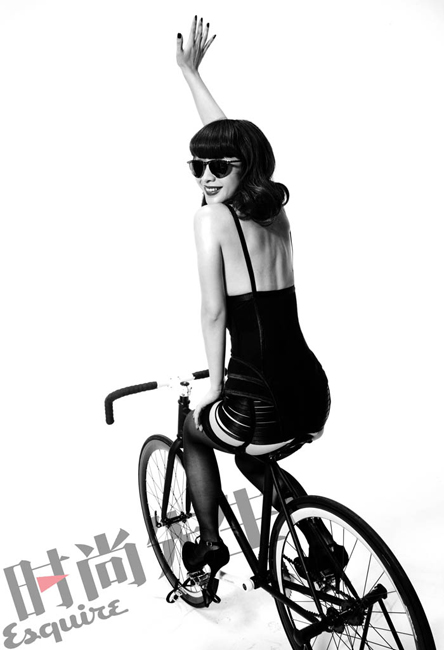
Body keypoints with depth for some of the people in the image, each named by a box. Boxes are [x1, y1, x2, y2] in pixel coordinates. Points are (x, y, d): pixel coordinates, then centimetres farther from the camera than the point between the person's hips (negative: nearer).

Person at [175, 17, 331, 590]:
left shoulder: (212, 217, -10)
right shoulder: (275, 209, 10)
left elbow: (214, 312, -11)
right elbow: (233, 138, 22)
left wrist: (215, 387, 3)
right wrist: (190, 72, 35)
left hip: (261, 405, -6)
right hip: (313, 396, 6)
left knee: (194, 430, 28)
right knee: (250, 456, 35)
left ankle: (209, 544, 32)